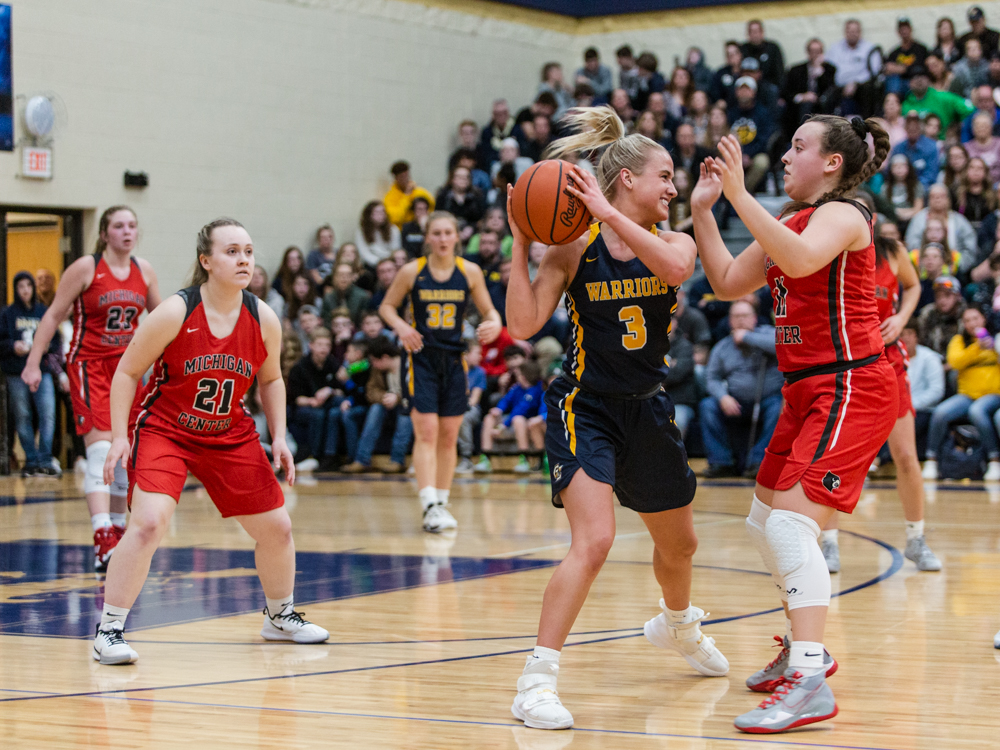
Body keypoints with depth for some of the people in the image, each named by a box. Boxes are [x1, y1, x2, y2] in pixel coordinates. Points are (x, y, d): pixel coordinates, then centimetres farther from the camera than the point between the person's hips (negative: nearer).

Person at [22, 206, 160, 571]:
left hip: (127, 366, 6)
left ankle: (117, 530, 25)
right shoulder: (86, 268, -9)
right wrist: (33, 363, -10)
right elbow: (54, 315, -6)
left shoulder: (144, 271, 5)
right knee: (101, 448, -20)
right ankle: (102, 539, -28)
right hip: (89, 364, -6)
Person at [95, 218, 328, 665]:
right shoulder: (175, 313, -20)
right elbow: (127, 372, -11)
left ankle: (280, 617, 34)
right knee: (149, 523, -25)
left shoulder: (264, 320, -8)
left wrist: (278, 437, 0)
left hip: (229, 435, 5)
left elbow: (271, 380, 10)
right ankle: (108, 631, -13)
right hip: (163, 429, -5)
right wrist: (119, 437, -17)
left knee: (276, 527, 8)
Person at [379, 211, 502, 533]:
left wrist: (494, 324, -16)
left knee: (449, 436, 9)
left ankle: (442, 503, 22)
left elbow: (488, 309, 7)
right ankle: (430, 506, -18)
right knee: (426, 432, -13)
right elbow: (387, 305, 7)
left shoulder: (469, 272, -1)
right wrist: (400, 326, -13)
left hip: (454, 359, 3)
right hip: (422, 358, -3)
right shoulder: (412, 272, -5)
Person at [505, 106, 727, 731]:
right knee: (594, 542, -24)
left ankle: (678, 626, 54)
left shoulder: (673, 243, -1)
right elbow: (524, 324, -18)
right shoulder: (574, 247, -9)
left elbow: (676, 268, -27)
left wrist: (609, 214, -30)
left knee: (680, 543, 21)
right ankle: (537, 681, -19)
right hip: (586, 408, -5)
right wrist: (521, 243, -23)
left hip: (647, 409, 5)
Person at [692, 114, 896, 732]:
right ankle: (805, 647, 33)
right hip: (808, 390, 10)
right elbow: (729, 282, 15)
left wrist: (740, 195, -35)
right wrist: (703, 209, 8)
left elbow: (801, 258, -34)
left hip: (850, 389, -10)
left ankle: (810, 683, -25)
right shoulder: (794, 220, 15)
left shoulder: (843, 215, -12)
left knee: (790, 521, -21)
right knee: (765, 522, 17)